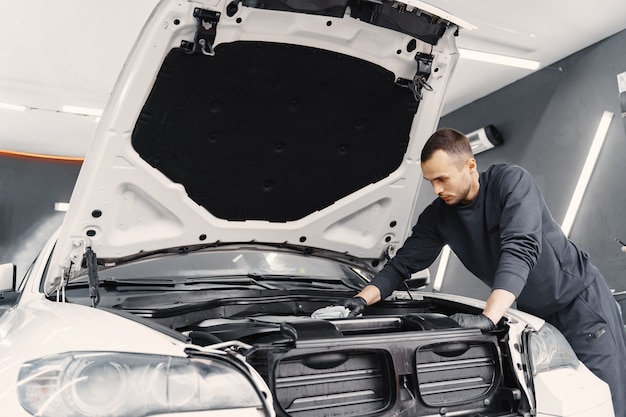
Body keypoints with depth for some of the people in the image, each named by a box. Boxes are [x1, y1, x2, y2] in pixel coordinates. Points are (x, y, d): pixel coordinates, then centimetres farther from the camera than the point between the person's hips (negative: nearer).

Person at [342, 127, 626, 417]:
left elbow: (520, 250, -35)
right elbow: (402, 264, -3)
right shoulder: (438, 216, -6)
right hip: (534, 314, 5)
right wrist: (363, 299, -19)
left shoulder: (512, 181, -23)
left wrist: (488, 318, -44)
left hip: (580, 299, -4)